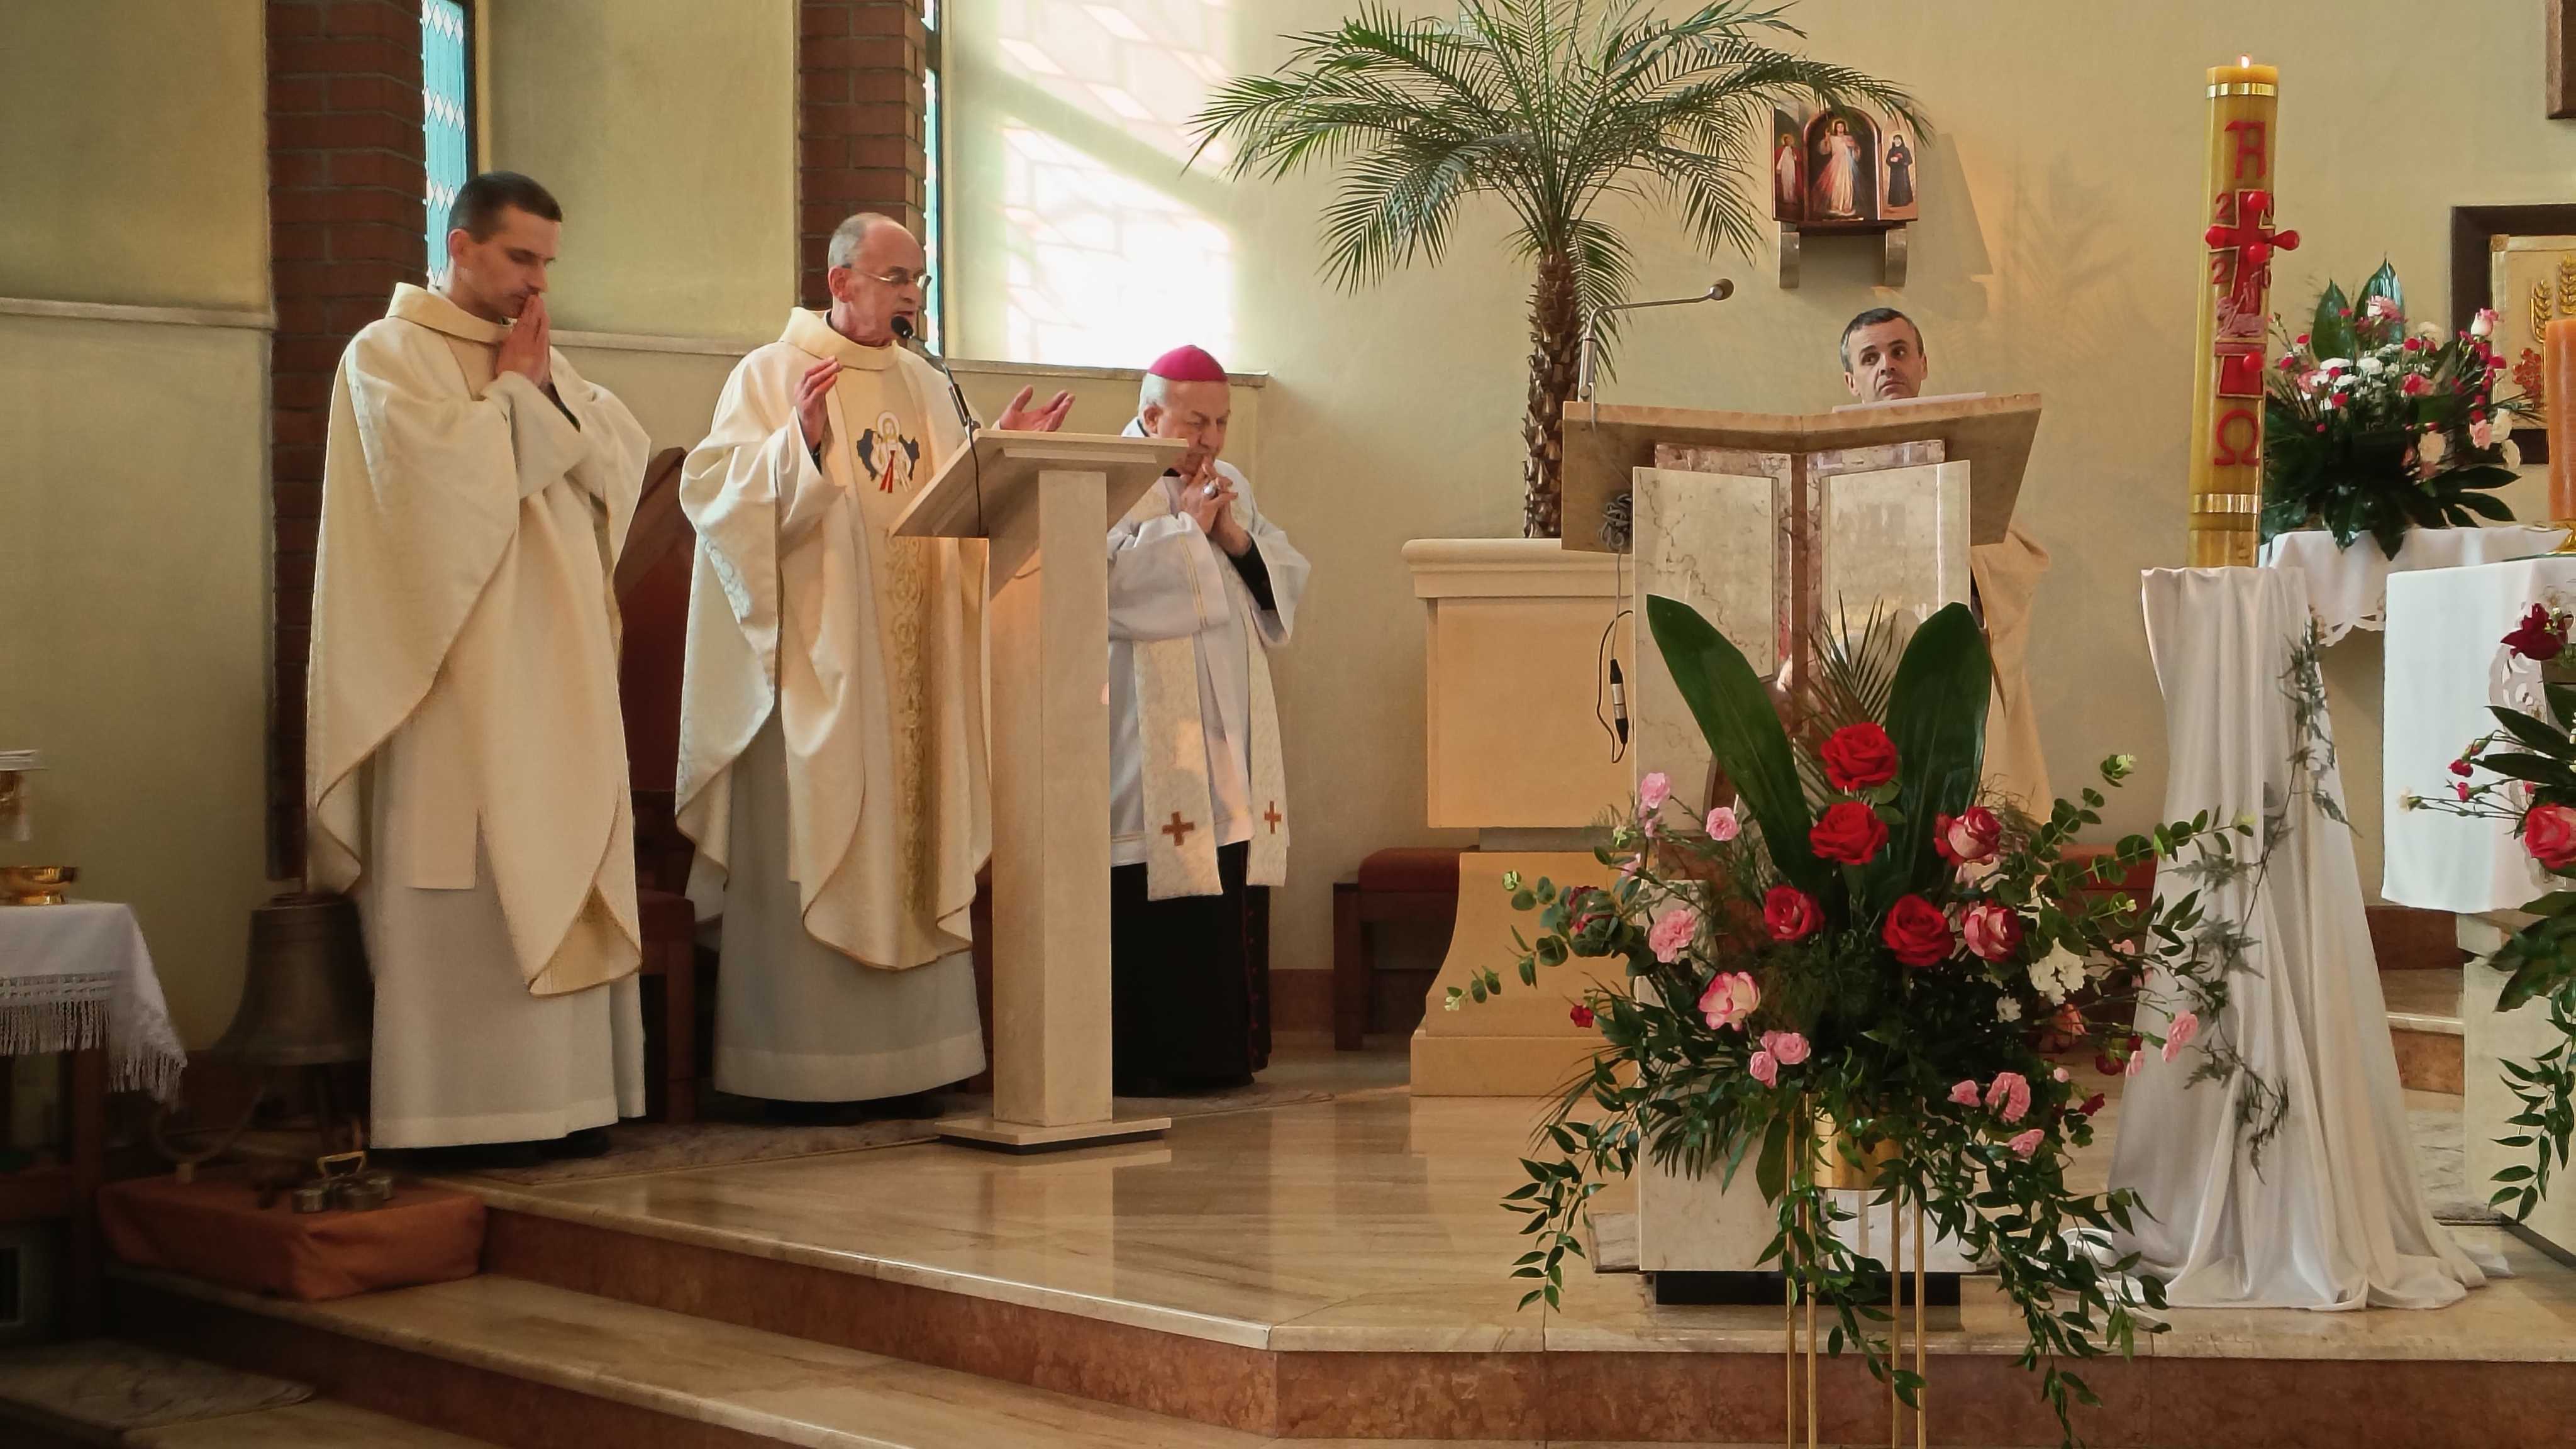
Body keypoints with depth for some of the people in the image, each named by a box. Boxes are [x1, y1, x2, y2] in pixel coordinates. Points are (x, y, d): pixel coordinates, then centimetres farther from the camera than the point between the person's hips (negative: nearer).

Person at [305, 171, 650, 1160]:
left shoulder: (539, 360, 20)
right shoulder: (388, 353, -1)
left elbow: (625, 457, 9)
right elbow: (443, 467, -18)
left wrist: (544, 389, -2)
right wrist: (510, 393, -5)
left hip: (558, 665, 7)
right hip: (459, 671, -7)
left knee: (562, 874, 3)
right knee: (470, 886, -8)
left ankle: (563, 1092, 5)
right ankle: (468, 1108, -6)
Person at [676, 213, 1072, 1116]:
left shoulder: (927, 388, 17)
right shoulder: (770, 375, 0)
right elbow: (725, 499, -12)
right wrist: (804, 443, -26)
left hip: (912, 663, 6)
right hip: (813, 661, -6)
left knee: (909, 849, 4)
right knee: (811, 849, -7)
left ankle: (900, 1061, 9)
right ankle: (804, 1071, -3)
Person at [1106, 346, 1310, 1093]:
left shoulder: (1231, 485, 19)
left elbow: (1287, 582, 15)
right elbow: (1110, 581, -17)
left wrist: (1234, 535, -2)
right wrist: (1185, 524, -11)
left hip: (1231, 726, 6)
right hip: (1147, 727, -6)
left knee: (1229, 885, 2)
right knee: (1148, 893, -10)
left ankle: (1215, 1050, 8)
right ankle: (1136, 1058, -5)